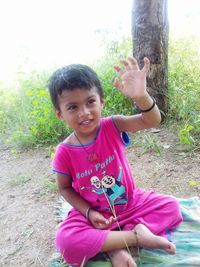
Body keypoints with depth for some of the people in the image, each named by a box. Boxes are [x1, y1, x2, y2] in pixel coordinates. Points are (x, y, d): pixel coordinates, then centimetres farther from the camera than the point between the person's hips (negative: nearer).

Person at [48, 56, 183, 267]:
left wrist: (141, 97, -51)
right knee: (65, 241, -27)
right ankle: (136, 236, -17)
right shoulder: (64, 152, -17)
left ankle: (117, 245, -14)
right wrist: (88, 212, -16)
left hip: (130, 201, 2)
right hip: (93, 212, -1)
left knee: (171, 206, -9)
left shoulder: (112, 127, -17)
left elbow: (151, 121, -30)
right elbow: (65, 188, -3)